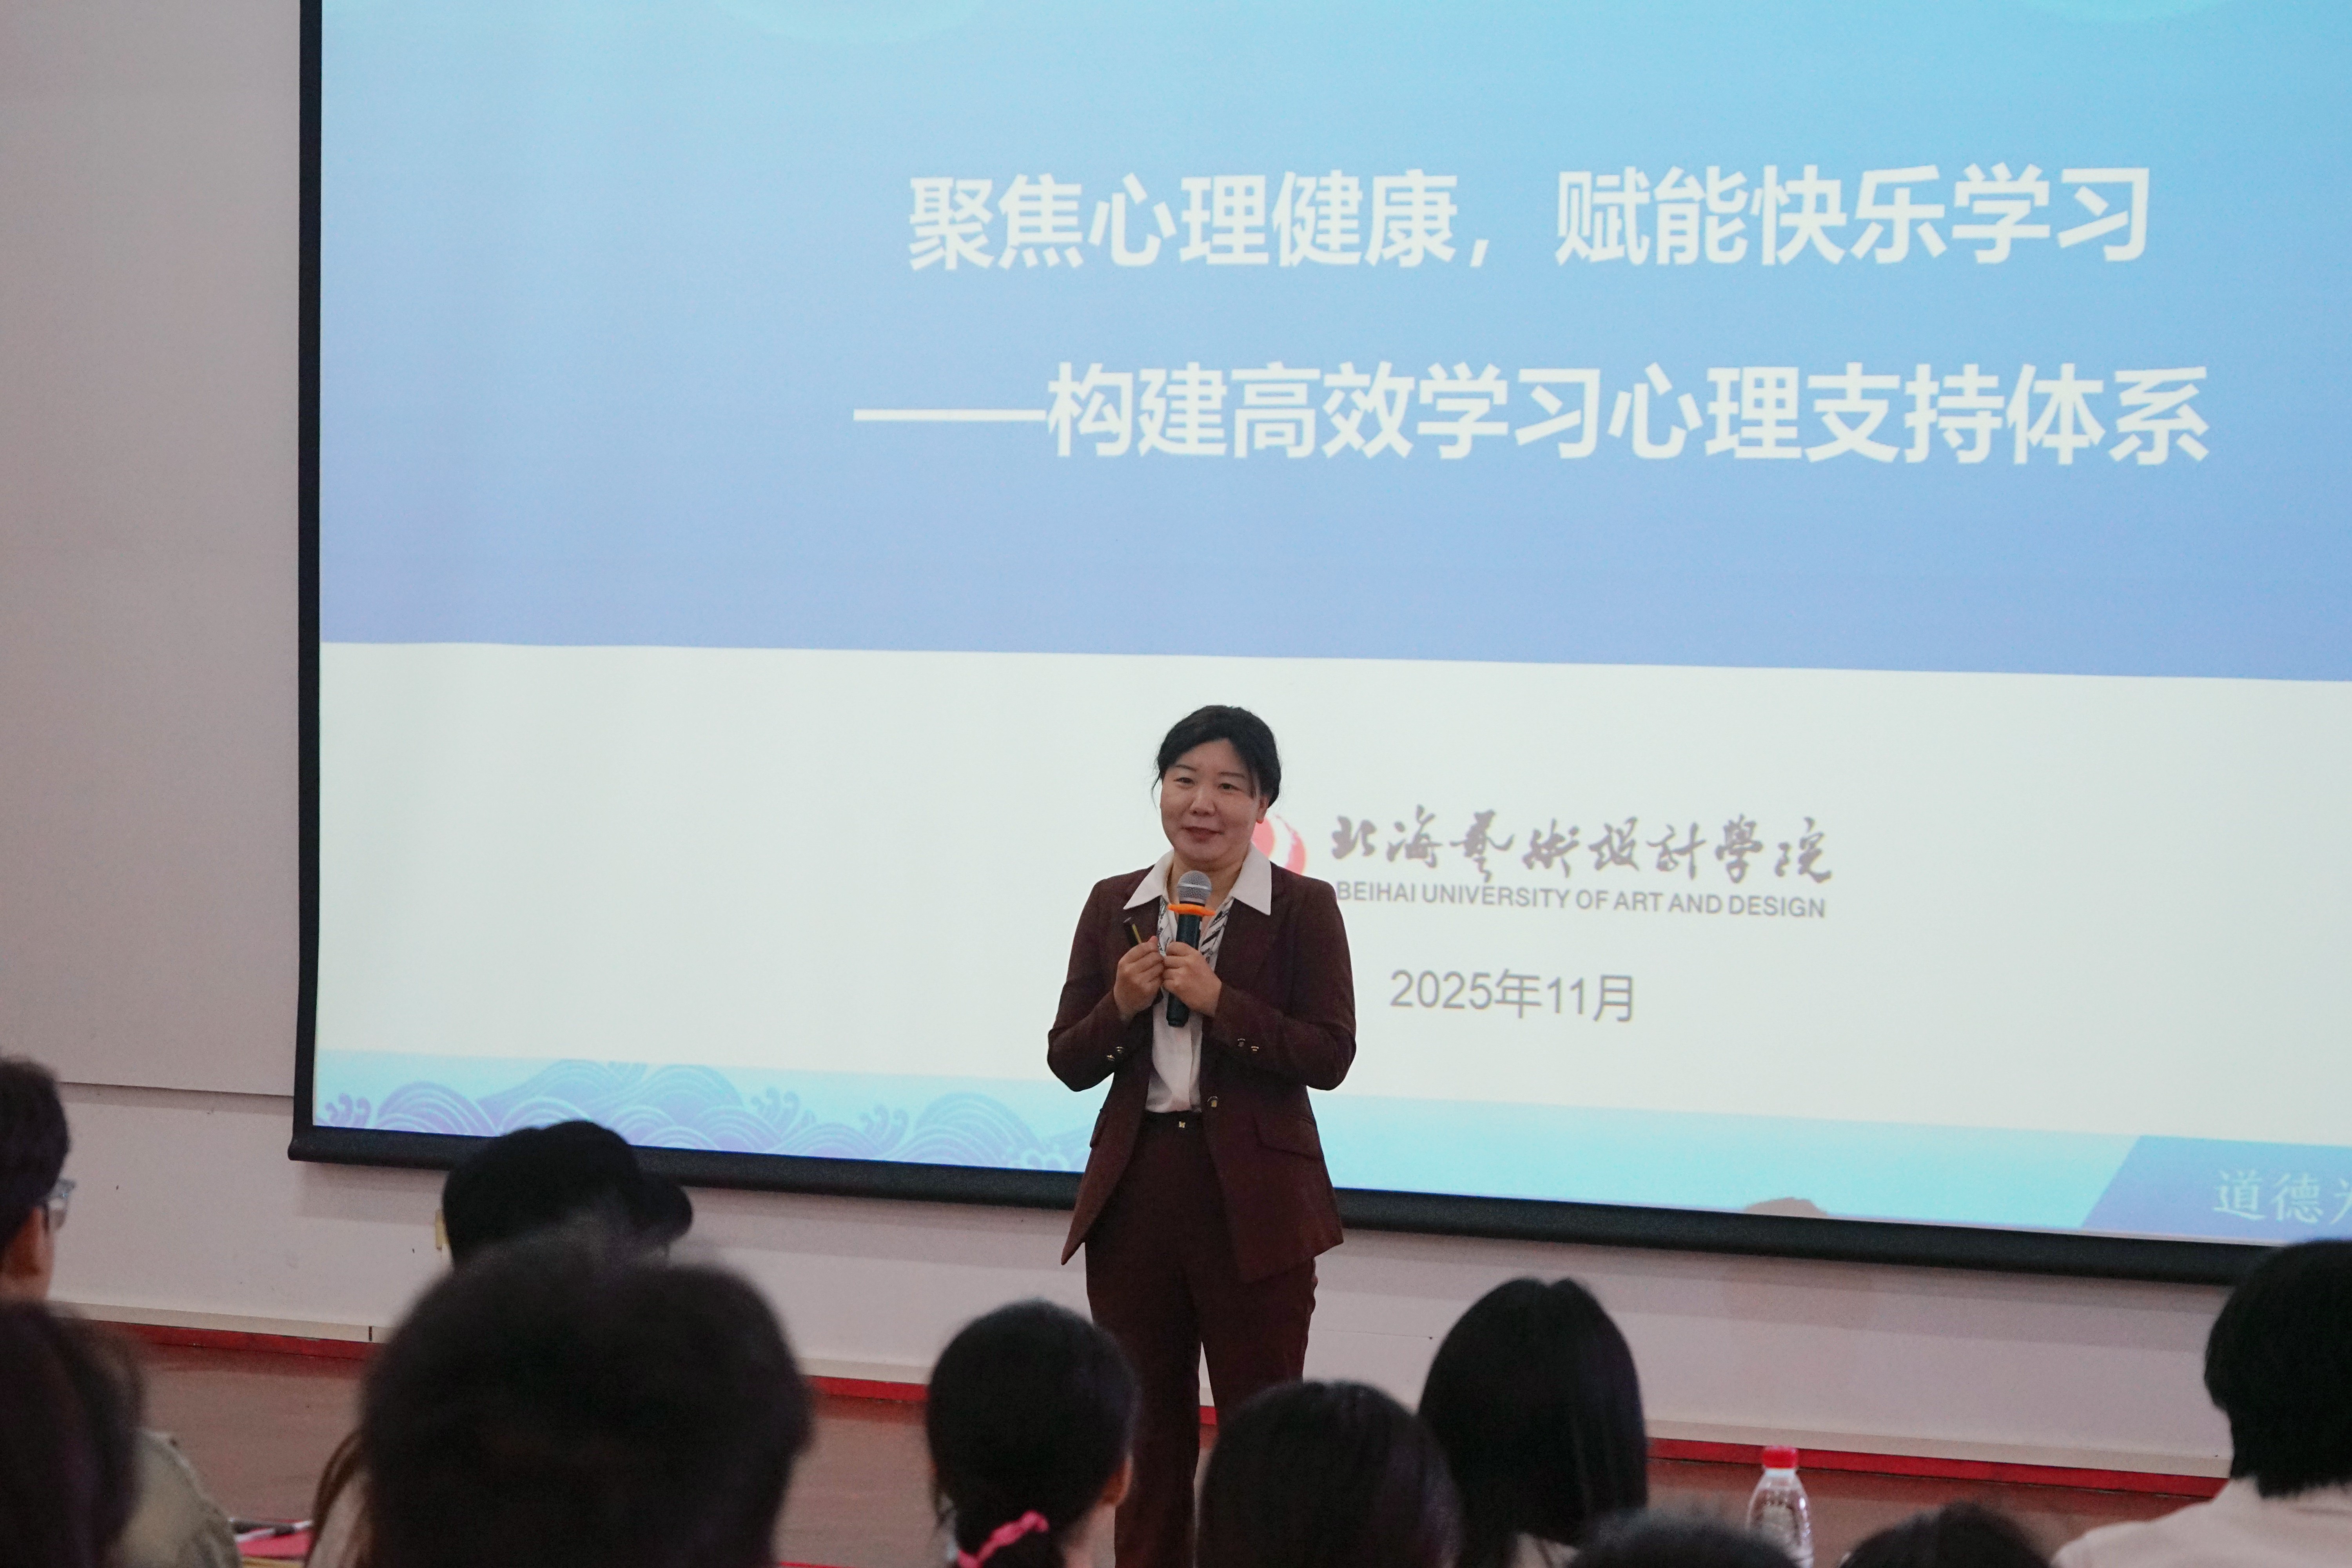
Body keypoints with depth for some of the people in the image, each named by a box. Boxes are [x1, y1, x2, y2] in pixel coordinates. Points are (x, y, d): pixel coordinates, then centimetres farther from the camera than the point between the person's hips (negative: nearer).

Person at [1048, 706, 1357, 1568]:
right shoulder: (1115, 906, 7)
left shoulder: (1303, 908, -4)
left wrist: (1220, 1002, -20)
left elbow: (1329, 1056, -11)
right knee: (1147, 1427, 12)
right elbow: (1068, 1060, 7)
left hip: (1255, 1200, -4)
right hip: (1136, 1194, 4)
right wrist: (1120, 1007, -12)